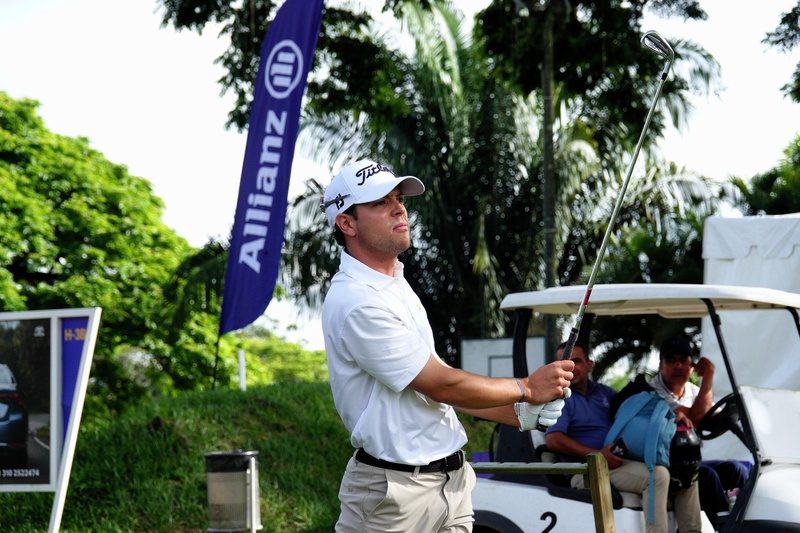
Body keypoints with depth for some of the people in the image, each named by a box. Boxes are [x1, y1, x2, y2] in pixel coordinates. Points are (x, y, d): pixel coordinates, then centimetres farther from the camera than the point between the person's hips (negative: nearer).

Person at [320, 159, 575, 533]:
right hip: (394, 491, -9)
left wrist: (520, 413, 9)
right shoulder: (355, 302, -18)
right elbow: (442, 386, -16)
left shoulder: (397, 285, 14)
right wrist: (527, 388, -4)